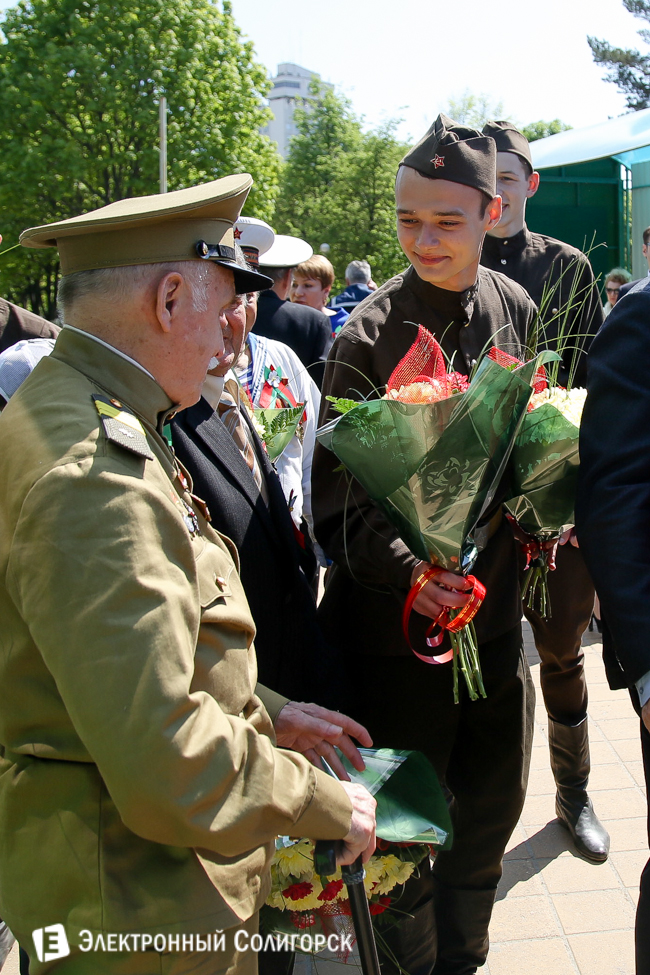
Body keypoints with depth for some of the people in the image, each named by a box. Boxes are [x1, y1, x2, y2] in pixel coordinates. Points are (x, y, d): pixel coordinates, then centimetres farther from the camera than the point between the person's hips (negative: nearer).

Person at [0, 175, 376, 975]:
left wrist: (264, 713, 9)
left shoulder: (65, 411, 5)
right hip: (137, 909, -9)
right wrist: (327, 805, -17)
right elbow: (167, 763, -32)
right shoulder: (95, 474, -30)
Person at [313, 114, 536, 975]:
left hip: (496, 609, 6)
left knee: (492, 805, 20)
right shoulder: (367, 338, -15)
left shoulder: (514, 309, 2)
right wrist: (411, 575, -31)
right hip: (396, 623, -5)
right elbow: (340, 502, -16)